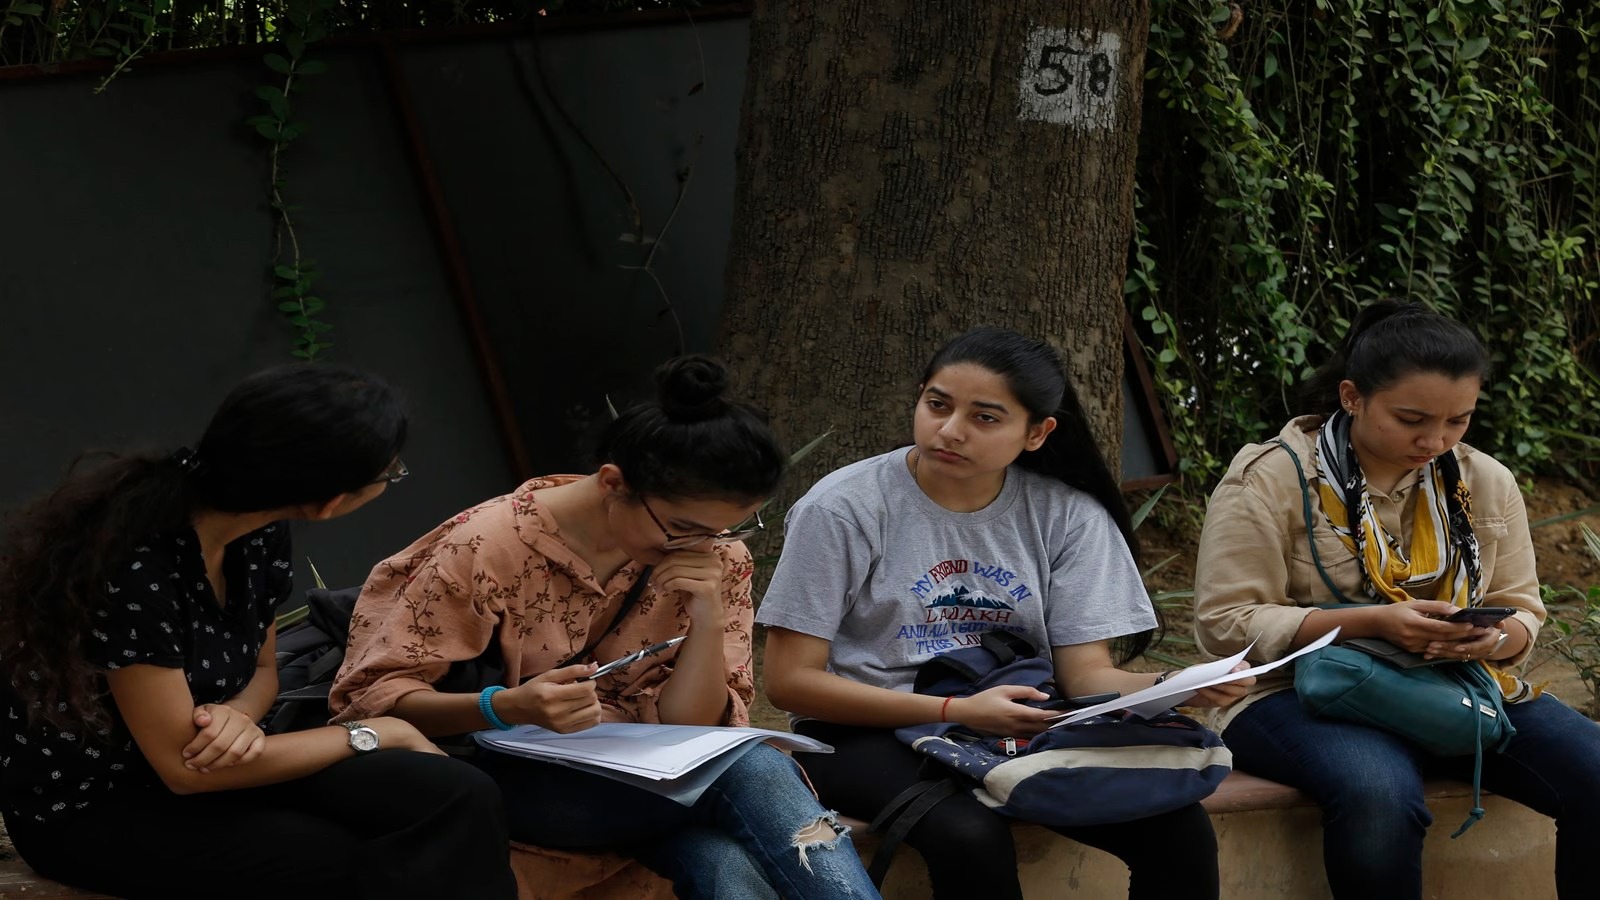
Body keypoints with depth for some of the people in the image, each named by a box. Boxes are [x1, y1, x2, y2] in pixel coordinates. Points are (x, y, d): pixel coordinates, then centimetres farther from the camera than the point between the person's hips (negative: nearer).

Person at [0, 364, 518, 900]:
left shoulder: (258, 533, -6)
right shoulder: (133, 568, -30)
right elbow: (183, 770, -24)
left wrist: (234, 716, -14)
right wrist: (374, 734, -15)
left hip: (196, 761, 7)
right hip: (87, 804, -6)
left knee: (456, 800, -16)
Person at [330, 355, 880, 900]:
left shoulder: (718, 554, -4)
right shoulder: (491, 548, -16)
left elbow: (689, 729, -3)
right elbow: (372, 696, -15)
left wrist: (708, 617, -20)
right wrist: (508, 707, -32)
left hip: (638, 777, 4)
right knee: (751, 774, -28)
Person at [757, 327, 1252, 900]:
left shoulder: (1067, 515, 1)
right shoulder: (842, 509, -9)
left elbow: (1088, 673, -1)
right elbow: (789, 681, -10)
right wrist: (957, 712, -21)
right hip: (869, 734, -3)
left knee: (1178, 824, -22)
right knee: (970, 835, -36)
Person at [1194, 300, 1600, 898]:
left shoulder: (1486, 483, 9)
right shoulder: (1270, 478, -6)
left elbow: (1521, 609, 15)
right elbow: (1224, 623, -10)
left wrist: (1497, 638, -12)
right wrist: (1372, 623, -21)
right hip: (1308, 690, -5)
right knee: (1379, 795, -39)